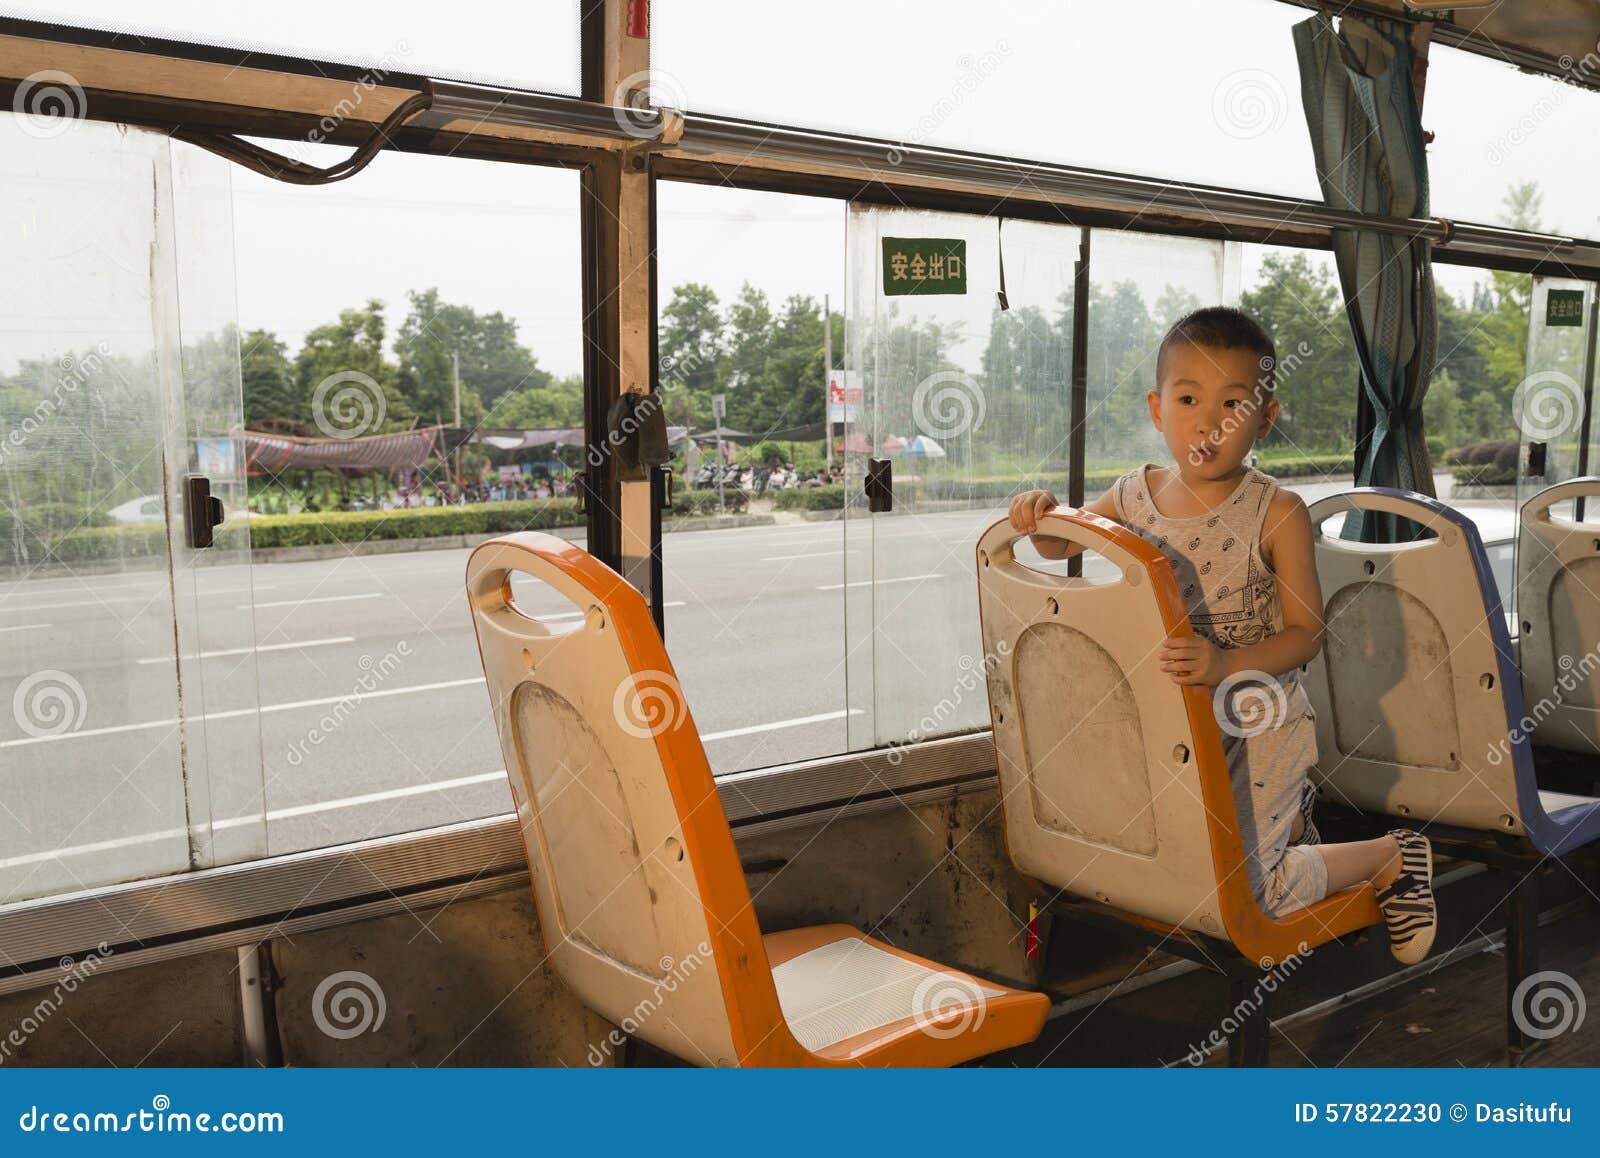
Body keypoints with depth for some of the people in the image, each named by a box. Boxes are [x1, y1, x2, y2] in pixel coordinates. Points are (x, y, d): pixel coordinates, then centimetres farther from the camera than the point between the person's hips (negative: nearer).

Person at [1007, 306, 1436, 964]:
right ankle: (1285, 812, 40)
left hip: (1255, 724, -5)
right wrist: (1041, 517, -12)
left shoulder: (1276, 513, -18)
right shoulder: (1134, 496, -5)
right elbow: (1062, 546, 12)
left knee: (1240, 890, -2)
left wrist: (1226, 665, -33)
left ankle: (1391, 856, 23)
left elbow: (1305, 631, -15)